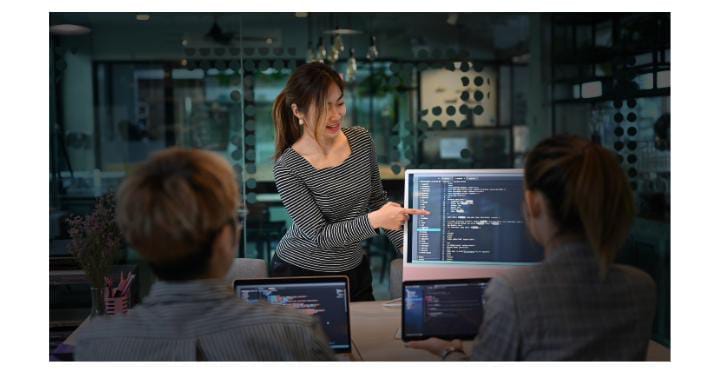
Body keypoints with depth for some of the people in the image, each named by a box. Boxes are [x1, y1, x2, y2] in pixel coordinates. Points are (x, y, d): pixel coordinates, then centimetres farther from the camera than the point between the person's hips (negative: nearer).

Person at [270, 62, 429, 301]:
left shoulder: (361, 140, -6)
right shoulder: (288, 168, -20)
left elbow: (377, 199, 8)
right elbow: (319, 235, -21)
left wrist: (406, 246, 0)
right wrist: (373, 220, -33)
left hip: (355, 270, 5)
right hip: (301, 273, -4)